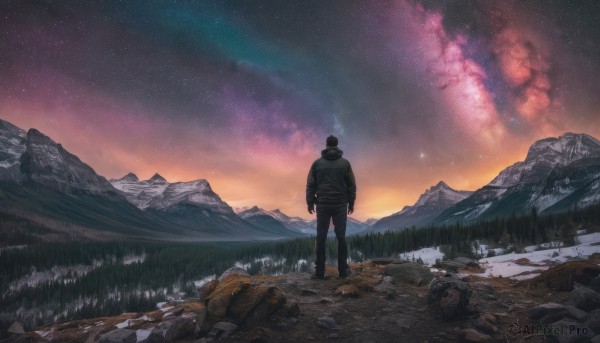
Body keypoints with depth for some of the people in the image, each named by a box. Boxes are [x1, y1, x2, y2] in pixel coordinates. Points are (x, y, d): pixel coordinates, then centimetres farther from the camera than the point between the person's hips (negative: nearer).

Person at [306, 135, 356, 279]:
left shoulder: (317, 163, 2)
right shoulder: (345, 163, 2)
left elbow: (310, 185, 1)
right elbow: (351, 185, 3)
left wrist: (310, 202, 7)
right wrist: (351, 202, 11)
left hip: (322, 204, 0)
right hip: (340, 204, 0)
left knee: (321, 238, 3)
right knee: (341, 237, 6)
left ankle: (320, 271, 3)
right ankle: (343, 270, 9)